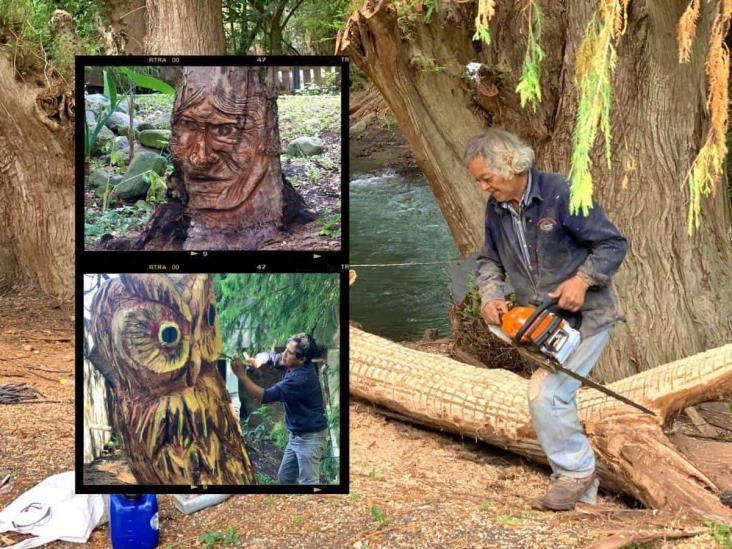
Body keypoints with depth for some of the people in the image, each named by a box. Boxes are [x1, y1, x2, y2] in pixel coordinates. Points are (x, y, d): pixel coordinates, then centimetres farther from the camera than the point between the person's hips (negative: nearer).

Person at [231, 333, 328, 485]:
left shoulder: (300, 379, -31)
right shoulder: (294, 365, -4)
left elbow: (264, 396, -30)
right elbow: (270, 356, 9)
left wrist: (241, 375, -28)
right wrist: (258, 360, -16)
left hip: (310, 437, -10)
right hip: (296, 435, 10)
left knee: (308, 482, -4)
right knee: (284, 478, 19)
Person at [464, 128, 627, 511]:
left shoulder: (561, 194, -19)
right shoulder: (496, 209, 2)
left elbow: (614, 244, -14)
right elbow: (489, 261, 12)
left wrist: (582, 280, -26)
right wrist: (490, 296, -6)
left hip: (585, 316, -7)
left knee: (546, 393, -17)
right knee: (557, 400, 11)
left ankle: (574, 472, 2)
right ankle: (583, 492, 25)